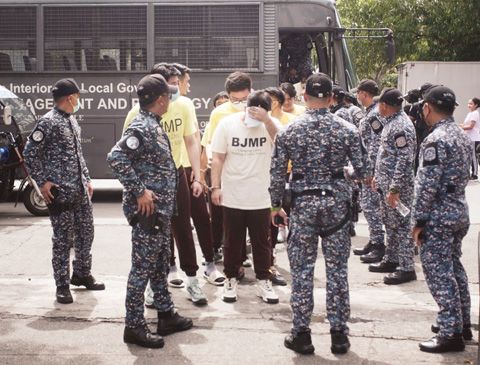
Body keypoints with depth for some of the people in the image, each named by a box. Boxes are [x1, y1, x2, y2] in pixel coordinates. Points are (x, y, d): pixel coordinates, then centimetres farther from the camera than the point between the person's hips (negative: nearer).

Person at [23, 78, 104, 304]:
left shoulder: (72, 121, 14)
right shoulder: (49, 122, -12)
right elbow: (30, 153, -13)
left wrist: (87, 179, 19)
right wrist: (42, 182, -14)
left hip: (80, 190, 8)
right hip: (60, 192, -8)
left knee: (86, 233, 15)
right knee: (63, 239, -2)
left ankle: (82, 274, 31)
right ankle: (62, 285, 7)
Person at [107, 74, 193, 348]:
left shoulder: (154, 125, 13)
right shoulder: (142, 127, -18)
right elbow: (116, 158, -28)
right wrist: (139, 191, -24)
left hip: (161, 209, 10)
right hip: (148, 210, -10)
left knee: (161, 264, 17)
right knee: (143, 267, -2)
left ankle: (167, 315, 29)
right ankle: (134, 326, 6)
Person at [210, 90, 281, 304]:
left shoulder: (271, 125, -3)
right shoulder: (227, 124, -5)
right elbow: (218, 158, -3)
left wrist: (265, 119, -35)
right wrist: (216, 187, -8)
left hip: (261, 198, 1)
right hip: (232, 197, 0)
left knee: (262, 242, 10)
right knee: (232, 242, 11)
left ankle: (263, 281, 21)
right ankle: (230, 279, 24)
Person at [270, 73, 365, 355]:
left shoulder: (289, 131, -2)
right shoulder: (348, 130, -3)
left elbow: (277, 173, -1)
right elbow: (362, 171, -2)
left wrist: (276, 206, 10)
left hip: (303, 203, 0)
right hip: (337, 202, 0)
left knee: (302, 270, 7)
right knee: (337, 270, 8)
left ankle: (302, 335, 13)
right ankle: (339, 334, 14)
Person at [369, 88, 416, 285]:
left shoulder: (401, 126, -20)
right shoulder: (391, 122, 12)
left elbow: (405, 160, -24)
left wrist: (394, 189, -25)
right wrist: (378, 176, 22)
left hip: (397, 185, -10)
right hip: (385, 183, 10)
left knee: (401, 224, -4)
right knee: (390, 223, 17)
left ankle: (406, 268, 3)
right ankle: (391, 260, 29)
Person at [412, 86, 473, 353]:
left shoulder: (435, 140, -19)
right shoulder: (463, 136, 9)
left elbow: (427, 185, -20)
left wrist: (419, 220, -15)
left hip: (439, 216, -9)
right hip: (460, 211, 9)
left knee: (439, 273, -4)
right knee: (454, 268, 18)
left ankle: (451, 334, -1)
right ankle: (462, 323, 27)